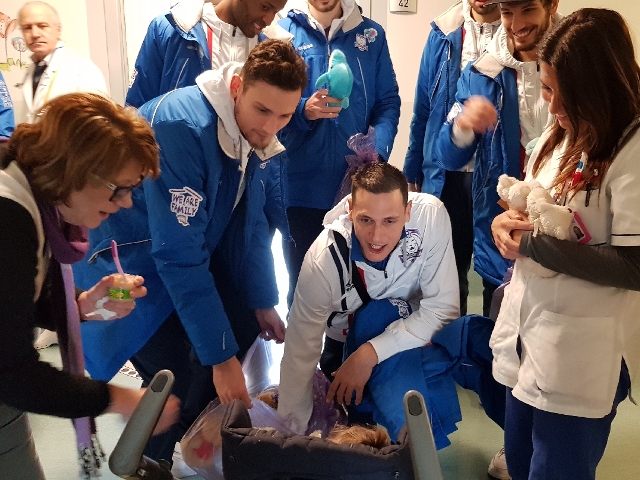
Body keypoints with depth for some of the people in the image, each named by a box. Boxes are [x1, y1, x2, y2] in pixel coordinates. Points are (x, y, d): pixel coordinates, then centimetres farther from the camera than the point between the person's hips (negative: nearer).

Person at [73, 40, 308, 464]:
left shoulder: (255, 132, -7)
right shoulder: (181, 126, -32)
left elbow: (249, 221, 5)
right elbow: (177, 254, -33)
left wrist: (263, 302, 4)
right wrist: (220, 355, -30)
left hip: (195, 256, 8)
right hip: (133, 261, -8)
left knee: (243, 323, 5)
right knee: (175, 376, -15)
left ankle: (196, 435, 29)